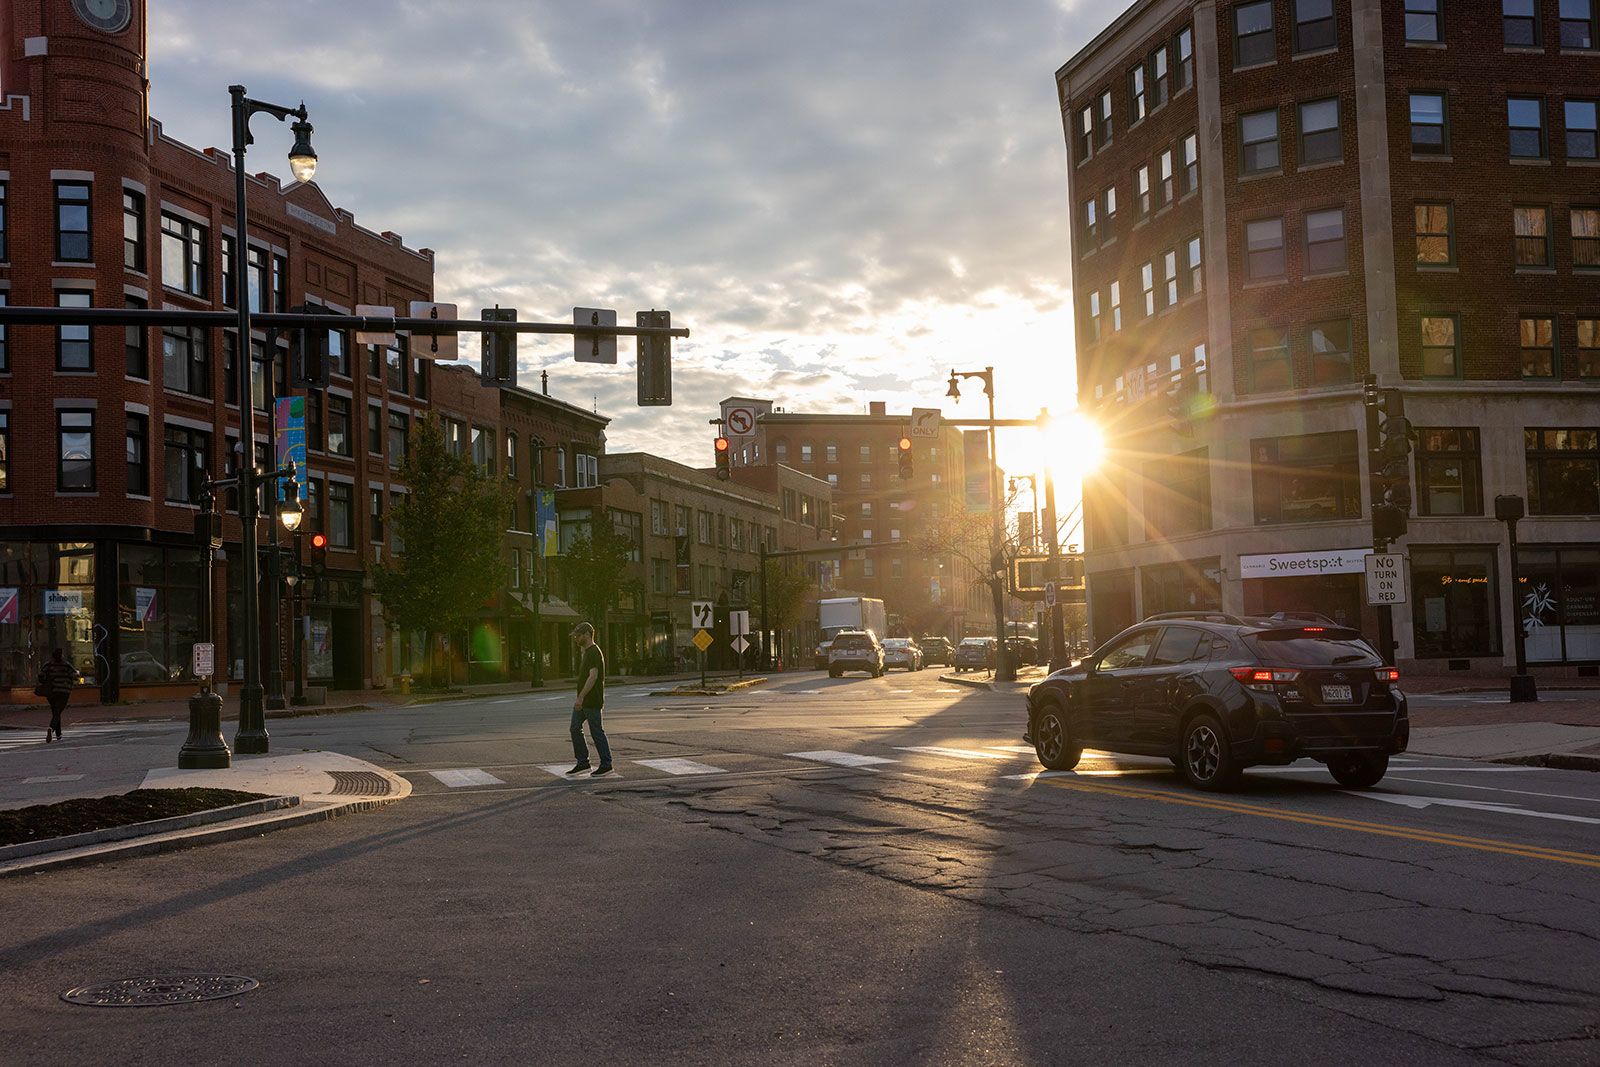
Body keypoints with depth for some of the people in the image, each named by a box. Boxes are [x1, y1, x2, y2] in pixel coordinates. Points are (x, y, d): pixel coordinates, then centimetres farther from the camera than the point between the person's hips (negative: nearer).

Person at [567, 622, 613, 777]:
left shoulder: (594, 652, -17)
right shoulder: (585, 651, 16)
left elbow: (593, 676, -26)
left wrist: (580, 697, -29)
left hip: (591, 701, -10)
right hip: (582, 701, 10)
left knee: (597, 731, -3)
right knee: (575, 729, 9)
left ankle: (606, 764, 4)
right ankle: (583, 762, 15)